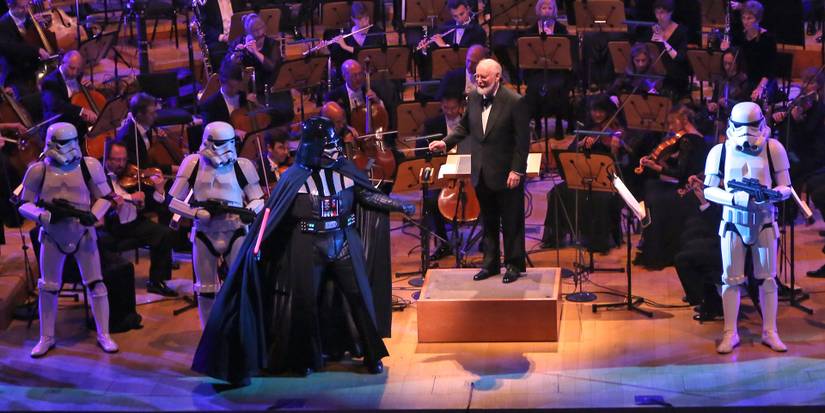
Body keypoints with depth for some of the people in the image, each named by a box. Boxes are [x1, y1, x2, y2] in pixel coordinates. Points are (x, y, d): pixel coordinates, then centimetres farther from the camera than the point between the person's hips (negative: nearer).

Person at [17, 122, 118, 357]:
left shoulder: (89, 166, -10)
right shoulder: (39, 171, -10)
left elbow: (104, 197, 0)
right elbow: (25, 205, -5)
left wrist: (93, 215, -18)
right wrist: (48, 215, -21)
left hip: (83, 234, 0)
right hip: (52, 236, 0)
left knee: (96, 284, 2)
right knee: (48, 287, 8)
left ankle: (104, 336, 15)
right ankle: (46, 338, 22)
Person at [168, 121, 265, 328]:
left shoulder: (242, 166, -6)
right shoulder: (193, 164, -5)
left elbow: (259, 199, 5)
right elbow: (174, 201, -2)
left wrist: (249, 212, -17)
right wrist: (200, 213, -16)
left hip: (235, 232, -1)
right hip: (205, 232, 1)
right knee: (206, 291, 11)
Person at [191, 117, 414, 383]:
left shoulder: (344, 169, -2)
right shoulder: (295, 176, -9)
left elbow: (369, 195, 8)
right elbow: (273, 211, -8)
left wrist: (400, 206, 2)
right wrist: (256, 245, -14)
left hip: (344, 242, 2)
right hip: (308, 246, -2)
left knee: (359, 296, 2)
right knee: (305, 302, 6)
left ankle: (372, 355, 15)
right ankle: (308, 359, 24)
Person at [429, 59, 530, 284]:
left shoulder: (515, 102, -15)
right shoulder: (473, 98, 3)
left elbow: (523, 140, -14)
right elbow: (464, 127, 16)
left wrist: (517, 170, -17)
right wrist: (446, 142, 1)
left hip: (506, 174, -6)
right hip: (481, 173, 6)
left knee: (511, 223, 5)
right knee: (488, 222, 16)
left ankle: (514, 264, 16)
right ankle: (491, 263, 26)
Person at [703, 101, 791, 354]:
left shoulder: (773, 149, -6)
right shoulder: (721, 152, -5)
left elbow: (786, 187, -2)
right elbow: (709, 190, -3)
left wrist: (775, 193, -25)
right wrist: (734, 198, -21)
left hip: (764, 221, 0)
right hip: (733, 221, 0)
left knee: (767, 278, 6)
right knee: (731, 279, 3)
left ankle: (770, 332, 15)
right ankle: (730, 334, 11)